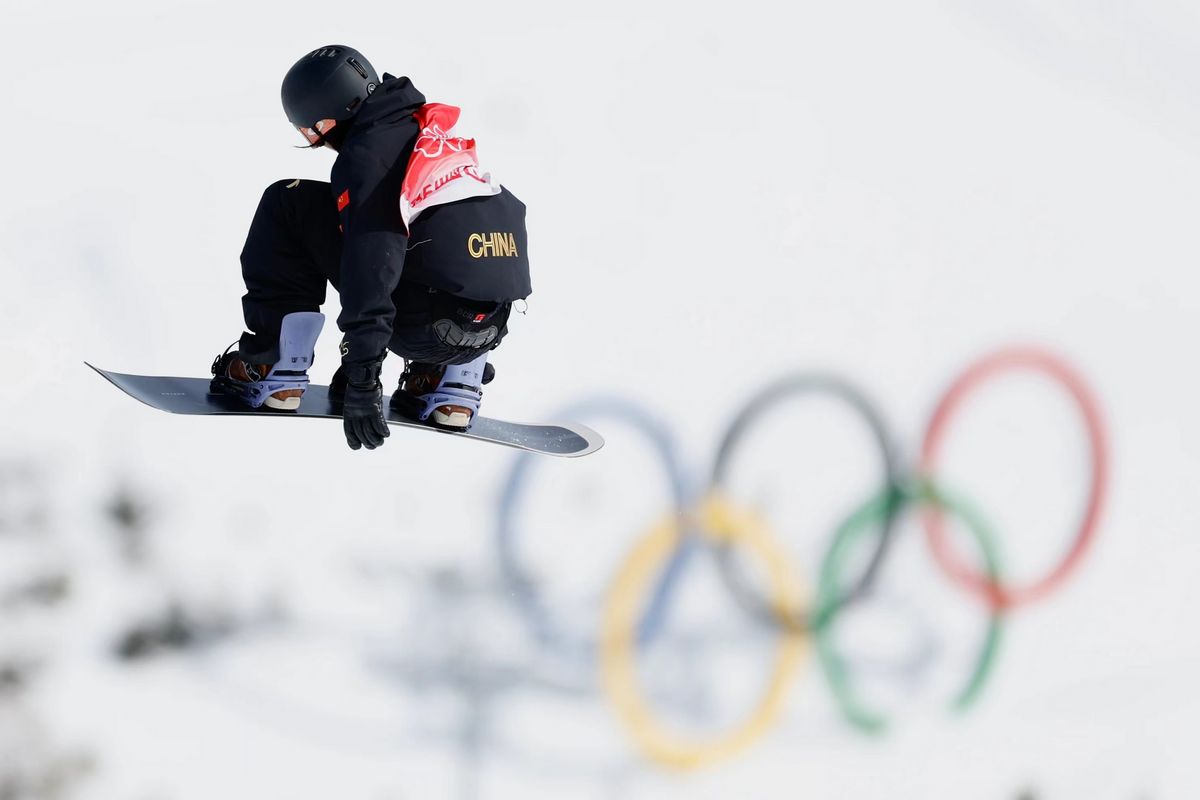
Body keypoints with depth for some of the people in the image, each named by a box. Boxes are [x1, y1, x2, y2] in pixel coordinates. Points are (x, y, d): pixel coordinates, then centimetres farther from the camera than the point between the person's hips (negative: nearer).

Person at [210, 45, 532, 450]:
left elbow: (372, 261, -19)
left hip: (423, 325, -7)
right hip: (492, 324, 7)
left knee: (288, 208, 3)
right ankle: (455, 385, 22)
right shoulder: (439, 131, 17)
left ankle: (275, 371, 3)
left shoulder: (367, 153, -8)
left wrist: (362, 375, -23)